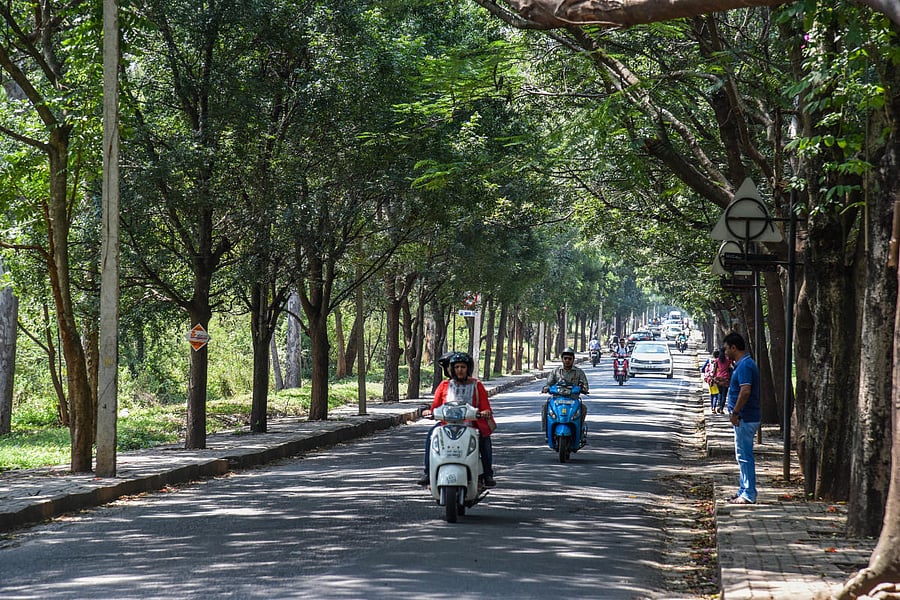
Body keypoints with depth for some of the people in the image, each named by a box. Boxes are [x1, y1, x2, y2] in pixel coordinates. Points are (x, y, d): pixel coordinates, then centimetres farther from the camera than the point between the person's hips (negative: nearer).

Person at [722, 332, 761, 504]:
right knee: (743, 456, 16)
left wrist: (735, 413, -21)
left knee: (744, 456, -6)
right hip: (747, 417, 11)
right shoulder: (745, 363, 15)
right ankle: (744, 491, 23)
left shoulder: (744, 365, -18)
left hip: (745, 418, -11)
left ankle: (749, 495, -2)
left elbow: (745, 391, -28)